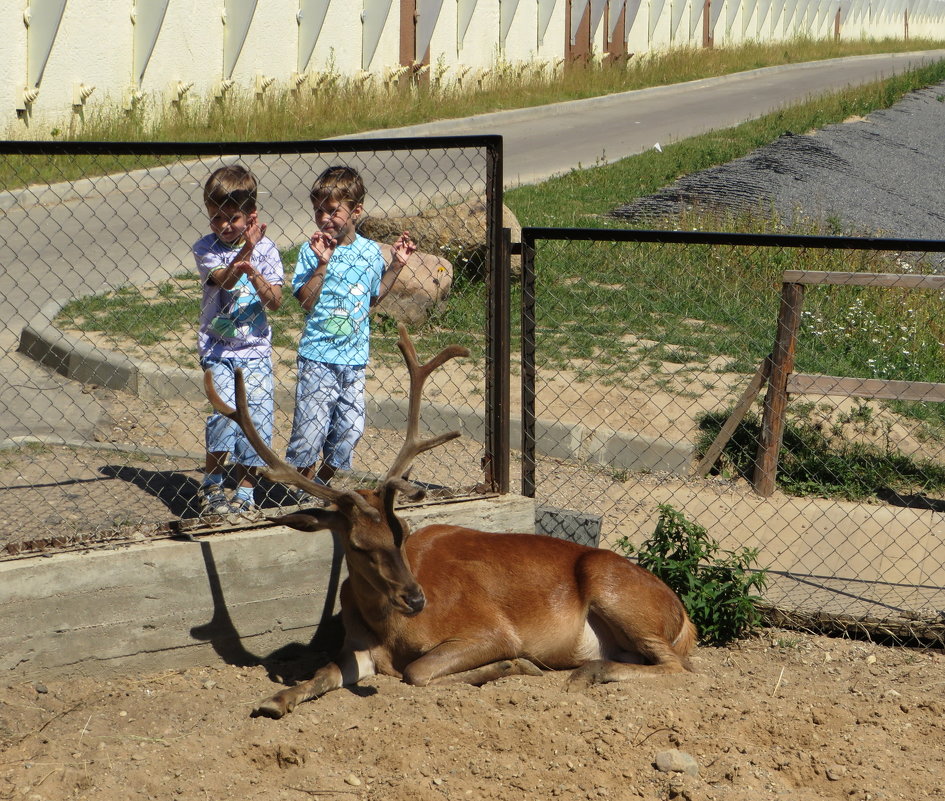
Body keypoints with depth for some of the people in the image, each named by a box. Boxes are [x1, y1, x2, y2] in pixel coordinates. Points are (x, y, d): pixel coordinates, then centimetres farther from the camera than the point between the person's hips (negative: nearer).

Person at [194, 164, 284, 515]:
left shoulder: (265, 249, 1)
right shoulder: (206, 248, -2)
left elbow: (275, 301, -7)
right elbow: (223, 280, -21)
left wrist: (254, 274, -24)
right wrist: (245, 251, -36)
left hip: (255, 350, 2)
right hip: (218, 348, -2)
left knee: (257, 417, -2)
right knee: (226, 411, -17)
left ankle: (245, 491, 13)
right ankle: (211, 484, 0)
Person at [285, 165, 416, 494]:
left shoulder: (370, 251, 5)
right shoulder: (312, 250, -6)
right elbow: (306, 302, -13)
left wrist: (396, 265, 11)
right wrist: (321, 264, -20)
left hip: (355, 358, 4)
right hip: (318, 356, -4)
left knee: (349, 429, 6)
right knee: (310, 427, -6)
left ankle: (322, 482, 26)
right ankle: (302, 490, 11)